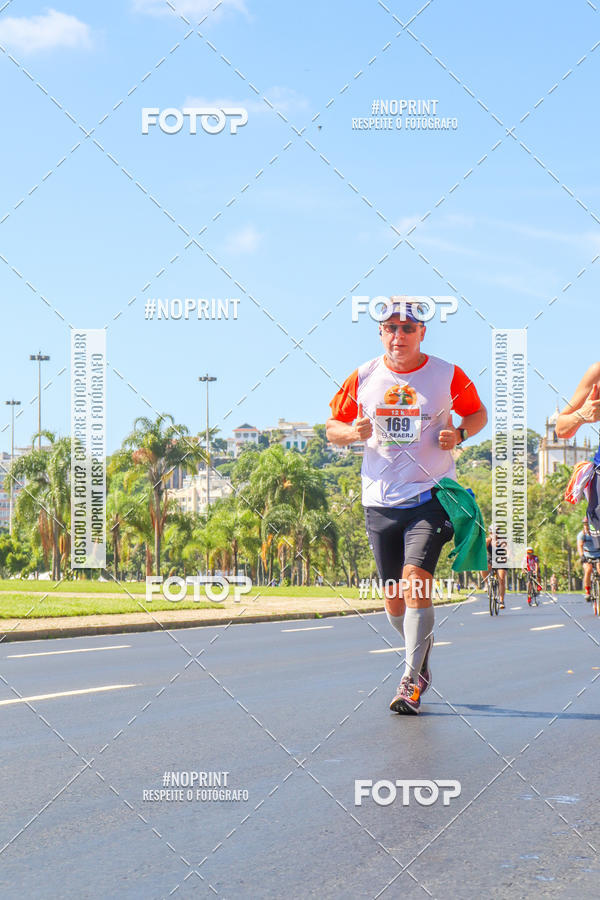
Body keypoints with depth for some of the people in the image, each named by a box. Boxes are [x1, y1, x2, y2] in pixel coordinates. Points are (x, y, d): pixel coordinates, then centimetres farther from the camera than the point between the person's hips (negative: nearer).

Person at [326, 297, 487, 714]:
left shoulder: (447, 375, 0)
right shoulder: (363, 378, 4)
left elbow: (478, 413, 14)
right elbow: (333, 425, 13)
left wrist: (458, 433, -7)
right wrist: (353, 432, -10)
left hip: (430, 495, -3)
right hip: (380, 501, 3)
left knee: (416, 578, -20)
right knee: (393, 595, 6)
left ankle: (412, 680, -16)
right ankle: (422, 656, 32)